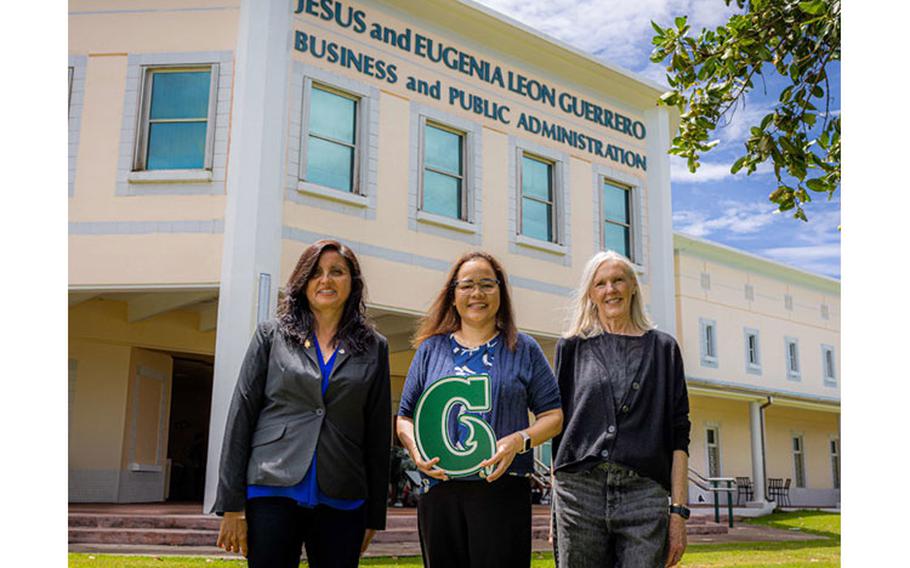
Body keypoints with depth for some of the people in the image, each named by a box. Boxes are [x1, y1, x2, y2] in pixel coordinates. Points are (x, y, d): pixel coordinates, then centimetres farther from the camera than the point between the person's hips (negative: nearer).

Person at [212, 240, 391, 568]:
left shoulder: (374, 348, 9)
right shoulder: (272, 335, 7)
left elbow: (378, 433, 9)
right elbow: (241, 416, 3)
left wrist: (374, 516, 7)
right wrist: (232, 504, -2)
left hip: (342, 503, 1)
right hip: (273, 492, -1)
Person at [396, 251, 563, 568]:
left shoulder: (523, 349, 10)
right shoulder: (431, 349, 14)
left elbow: (553, 416, 7)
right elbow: (405, 418, 15)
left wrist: (520, 440, -12)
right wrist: (416, 450, -6)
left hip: (502, 490, -2)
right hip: (439, 489, 2)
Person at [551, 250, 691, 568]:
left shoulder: (663, 348, 12)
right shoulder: (572, 348, 13)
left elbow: (678, 437, 7)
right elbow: (557, 424, 11)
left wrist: (679, 509, -1)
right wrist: (556, 505, 4)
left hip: (644, 494, 0)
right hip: (580, 493, 0)